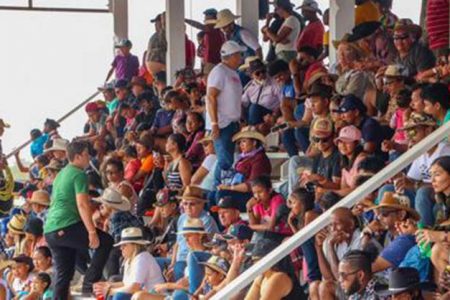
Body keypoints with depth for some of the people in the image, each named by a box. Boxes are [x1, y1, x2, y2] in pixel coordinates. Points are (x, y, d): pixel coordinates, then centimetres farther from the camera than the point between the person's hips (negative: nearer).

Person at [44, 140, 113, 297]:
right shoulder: (79, 174, -6)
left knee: (63, 274, 12)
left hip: (50, 231, 9)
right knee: (105, 241, 3)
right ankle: (89, 283, -4)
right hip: (67, 226, -9)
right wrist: (92, 232, -18)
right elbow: (82, 204, -16)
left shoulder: (61, 174, 23)